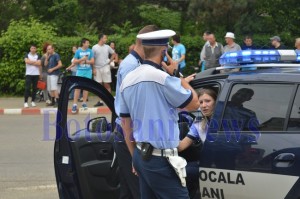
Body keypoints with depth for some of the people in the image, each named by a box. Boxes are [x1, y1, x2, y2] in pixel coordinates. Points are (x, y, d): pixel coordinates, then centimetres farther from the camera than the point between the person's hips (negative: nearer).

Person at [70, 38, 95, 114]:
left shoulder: (90, 51, 6)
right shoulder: (78, 51, 2)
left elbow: (92, 61, 1)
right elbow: (74, 61, 1)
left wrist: (86, 61, -11)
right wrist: (82, 59, -12)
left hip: (88, 71, 2)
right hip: (80, 71, -2)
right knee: (77, 87, -8)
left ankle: (84, 103, 14)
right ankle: (75, 104, -11)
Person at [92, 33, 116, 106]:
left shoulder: (107, 47, 4)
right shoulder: (94, 47, -1)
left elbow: (114, 54, 17)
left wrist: (110, 61, 5)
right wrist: (93, 69, -6)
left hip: (105, 67, 0)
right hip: (97, 68, 0)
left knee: (107, 85, 0)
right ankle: (100, 101, 8)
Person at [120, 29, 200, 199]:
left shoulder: (128, 80, 9)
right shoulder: (162, 78, -17)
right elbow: (194, 104, -5)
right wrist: (176, 74, 2)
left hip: (141, 155, 9)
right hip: (160, 159, -9)